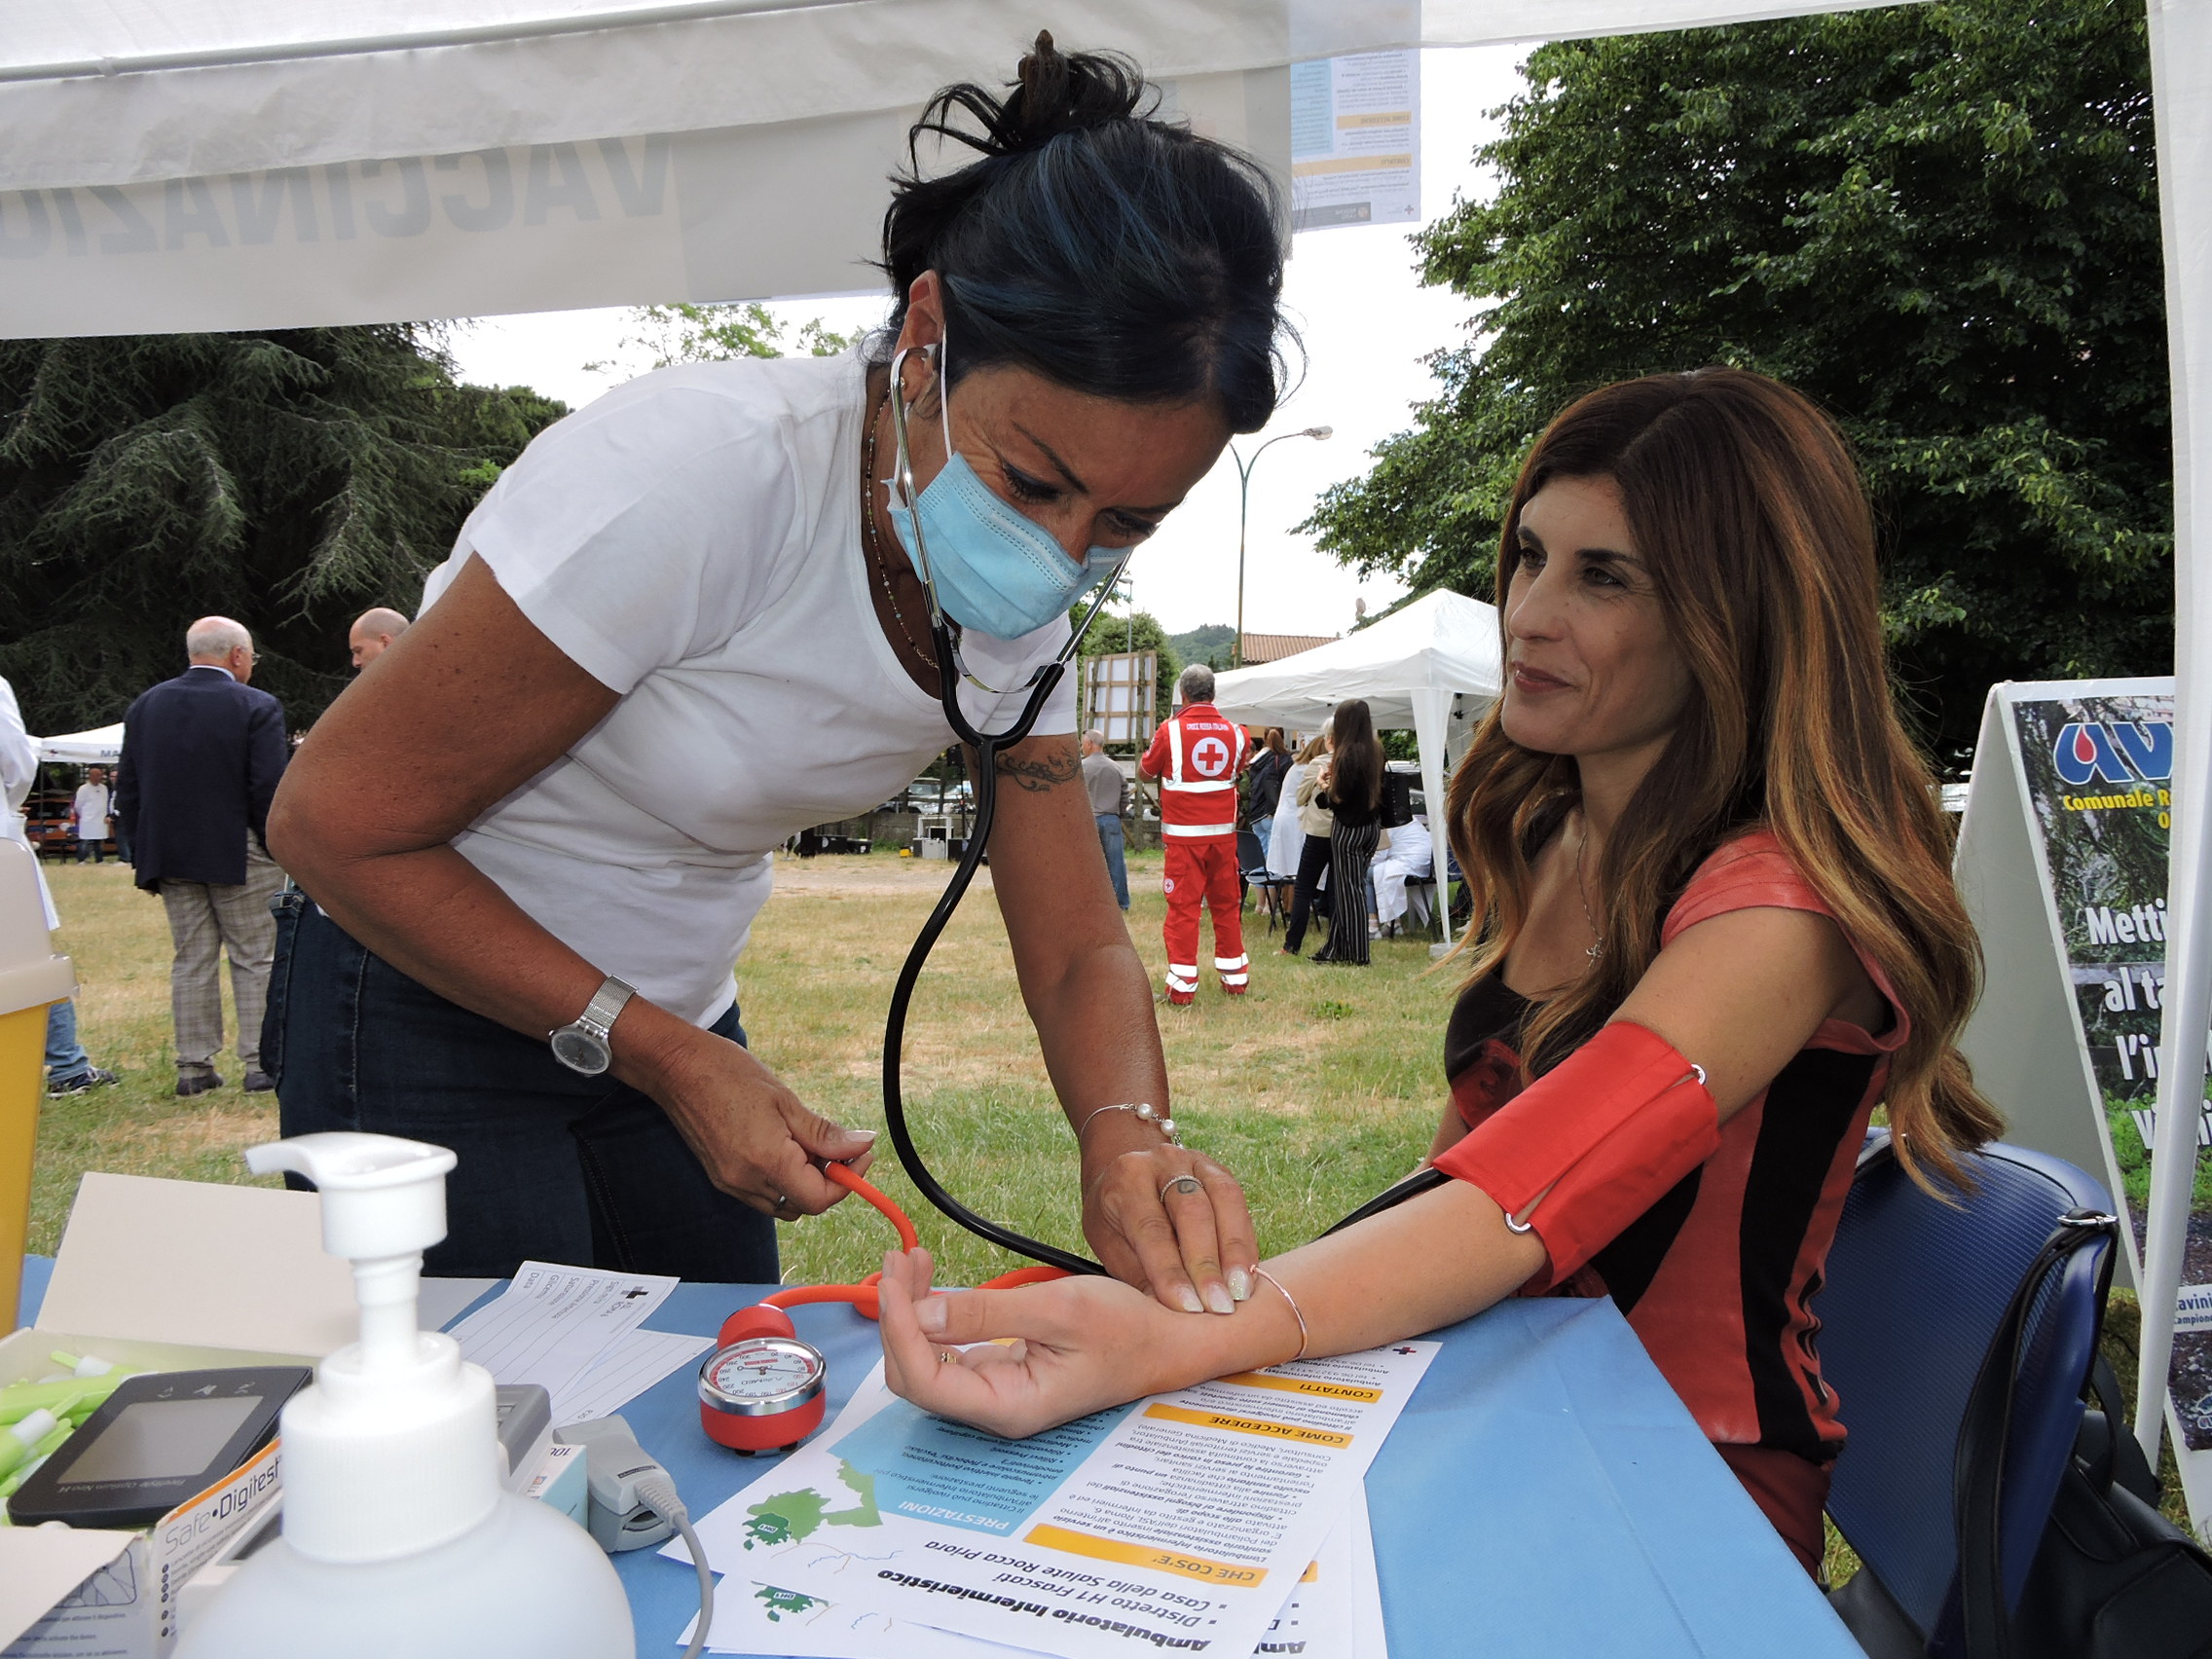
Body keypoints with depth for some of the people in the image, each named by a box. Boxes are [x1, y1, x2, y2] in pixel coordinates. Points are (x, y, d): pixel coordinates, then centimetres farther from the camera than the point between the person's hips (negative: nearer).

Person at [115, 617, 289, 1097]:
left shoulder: (145, 705, 8)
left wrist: (145, 854, 13)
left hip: (170, 855, 5)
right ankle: (260, 1064, 2)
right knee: (255, 958, 2)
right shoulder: (257, 707, -9)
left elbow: (128, 790, 9)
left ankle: (194, 1066, 13)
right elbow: (268, 790, -15)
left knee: (191, 960, 10)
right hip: (239, 855, -5)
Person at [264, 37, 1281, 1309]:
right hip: (429, 1008, -5)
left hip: (672, 1023, 6)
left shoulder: (1017, 605, -9)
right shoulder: (695, 477, -30)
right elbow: (335, 823, -22)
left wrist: (1125, 1137, -29)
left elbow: (1081, 953, -6)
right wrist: (669, 1060, -23)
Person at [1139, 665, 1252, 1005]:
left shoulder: (1170, 730, -9)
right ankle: (1235, 977, 23)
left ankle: (1182, 986, -3)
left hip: (1183, 836, -3)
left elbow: (1145, 771, 6)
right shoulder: (1234, 732, 1)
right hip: (1223, 833, 3)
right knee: (1227, 904, 13)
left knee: (1182, 907, -1)